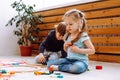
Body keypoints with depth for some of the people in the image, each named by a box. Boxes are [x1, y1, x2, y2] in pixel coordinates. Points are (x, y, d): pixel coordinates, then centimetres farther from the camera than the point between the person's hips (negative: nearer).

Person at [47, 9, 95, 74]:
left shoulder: (83, 36, -11)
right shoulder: (68, 36, 9)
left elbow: (92, 50, -13)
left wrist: (78, 50, -21)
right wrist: (65, 46, -2)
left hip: (81, 61, -6)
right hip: (69, 59, 6)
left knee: (77, 67, -43)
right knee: (49, 63, -6)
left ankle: (58, 67, -22)